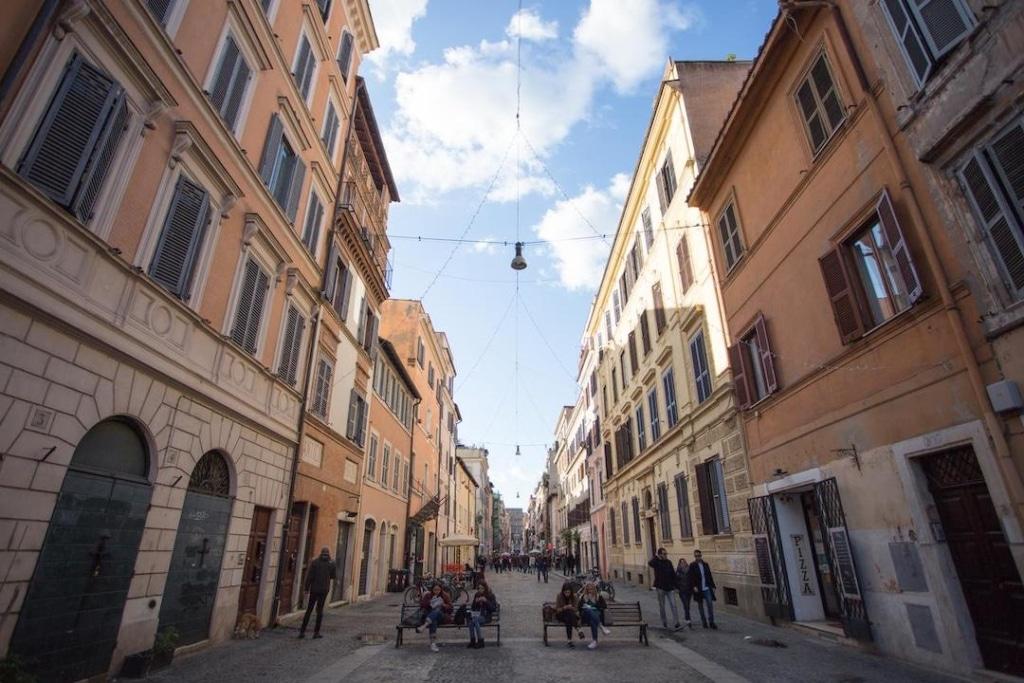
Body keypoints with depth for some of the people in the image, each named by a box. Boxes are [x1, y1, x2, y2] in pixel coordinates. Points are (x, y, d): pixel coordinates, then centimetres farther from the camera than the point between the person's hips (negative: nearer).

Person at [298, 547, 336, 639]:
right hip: (324, 590, 0)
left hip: (314, 589, 0)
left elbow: (309, 576, -9)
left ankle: (302, 631, 9)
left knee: (309, 610, 10)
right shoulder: (331, 564, -2)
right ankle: (316, 632, 9)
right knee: (320, 610, 9)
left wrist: (306, 588, -2)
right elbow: (334, 576, 5)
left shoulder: (314, 562, -4)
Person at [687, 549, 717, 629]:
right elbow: (690, 577, -9)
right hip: (698, 589, -2)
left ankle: (711, 622, 3)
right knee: (700, 605, 8)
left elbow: (710, 576, 11)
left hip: (707, 588, 2)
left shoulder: (705, 564, 7)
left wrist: (713, 586, 7)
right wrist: (694, 586, -18)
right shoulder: (692, 565, -5)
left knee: (710, 604, -6)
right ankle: (704, 621, 21)